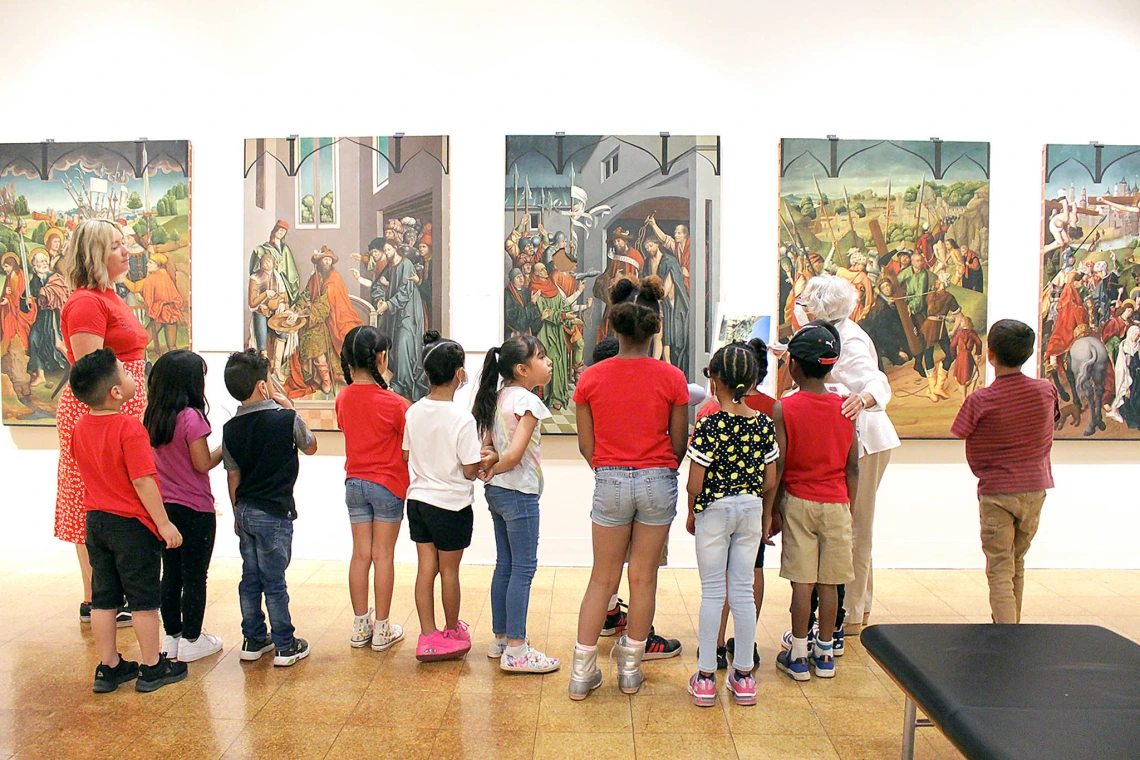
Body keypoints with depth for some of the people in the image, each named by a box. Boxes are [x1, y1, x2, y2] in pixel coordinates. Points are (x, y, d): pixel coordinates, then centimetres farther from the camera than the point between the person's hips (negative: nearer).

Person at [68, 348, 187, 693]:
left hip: (96, 521, 7)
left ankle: (108, 667, 25)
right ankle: (151, 668, 17)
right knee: (144, 599, 6)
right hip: (133, 524, -7)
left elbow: (86, 472, 15)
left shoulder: (80, 428, 3)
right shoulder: (129, 428, -21)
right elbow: (143, 482, -22)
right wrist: (164, 524, -17)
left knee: (103, 598, 14)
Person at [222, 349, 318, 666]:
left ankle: (253, 640, 26)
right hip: (275, 513, -5)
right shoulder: (286, 419, -14)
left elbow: (233, 476, 7)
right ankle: (285, 646, 13)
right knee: (274, 582, 2)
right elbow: (310, 447, 5)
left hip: (245, 511, 5)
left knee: (250, 578, 15)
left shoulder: (231, 428, 0)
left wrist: (238, 514, 18)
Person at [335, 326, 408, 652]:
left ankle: (360, 626, 22)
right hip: (388, 484, -5)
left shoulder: (343, 398, -2)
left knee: (360, 554, 12)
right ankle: (382, 630, 14)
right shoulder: (393, 403, -16)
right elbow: (408, 451, -12)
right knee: (383, 555, 5)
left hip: (354, 483, 5)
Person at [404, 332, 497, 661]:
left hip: (418, 499, 5)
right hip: (451, 504, -5)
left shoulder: (414, 412, -2)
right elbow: (470, 471, -15)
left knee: (426, 567, 11)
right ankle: (452, 631, 29)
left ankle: (428, 636, 15)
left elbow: (406, 457, 7)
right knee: (449, 570, 11)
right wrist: (488, 460, 3)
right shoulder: (462, 419, -20)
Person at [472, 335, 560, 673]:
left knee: (505, 566, 16)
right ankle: (515, 651, 5)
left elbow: (486, 447, 11)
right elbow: (514, 455, -24)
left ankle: (500, 639, 26)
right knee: (523, 569, -1)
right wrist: (495, 470, -8)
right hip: (519, 493, -9)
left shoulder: (498, 397, 9)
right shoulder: (528, 401, -17)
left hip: (496, 492, 9)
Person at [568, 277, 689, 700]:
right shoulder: (671, 378, -7)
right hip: (658, 481, 0)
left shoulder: (591, 379, -5)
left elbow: (586, 446, 0)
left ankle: (582, 672, 17)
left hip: (610, 482, 1)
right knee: (644, 578, 12)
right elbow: (679, 445, -1)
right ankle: (631, 669, 25)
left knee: (602, 579, 12)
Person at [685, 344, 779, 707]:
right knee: (743, 590, 12)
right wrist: (765, 516, 16)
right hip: (751, 509, 3)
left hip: (714, 511, -3)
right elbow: (770, 482, 1)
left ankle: (706, 677, 13)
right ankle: (743, 676, 21)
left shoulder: (709, 425, -16)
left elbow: (695, 484, -14)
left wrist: (692, 514, 4)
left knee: (712, 592, 6)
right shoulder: (765, 423, -4)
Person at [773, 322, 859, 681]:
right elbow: (852, 467, 3)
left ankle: (798, 656, 12)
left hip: (798, 501, -2)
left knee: (802, 582, 4)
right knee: (829, 582, 10)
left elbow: (777, 466, -9)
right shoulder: (846, 407, 0)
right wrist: (849, 507, 14)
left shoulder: (784, 408, -9)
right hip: (836, 503, 2)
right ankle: (825, 654, 21)